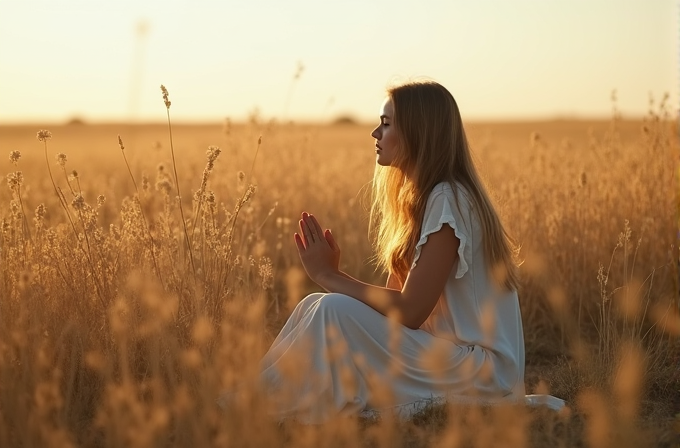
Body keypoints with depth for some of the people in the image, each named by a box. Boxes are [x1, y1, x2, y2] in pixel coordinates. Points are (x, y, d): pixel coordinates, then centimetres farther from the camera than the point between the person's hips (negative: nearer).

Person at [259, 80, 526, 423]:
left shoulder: (446, 200, -16)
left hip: (482, 372, -9)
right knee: (317, 307, -1)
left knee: (334, 311, -20)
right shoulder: (424, 196, 12)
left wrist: (329, 276, -12)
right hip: (451, 354, 9)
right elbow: (399, 297, 7)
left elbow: (409, 311, -20)